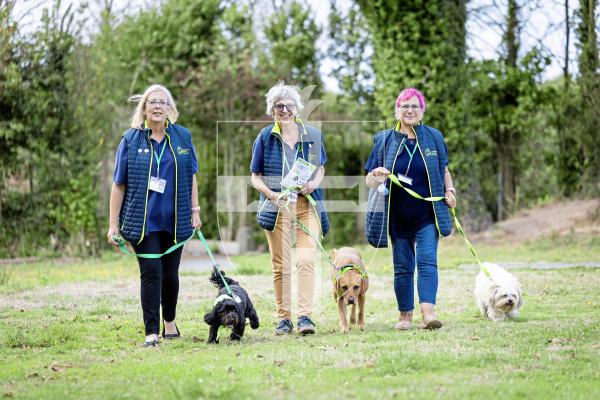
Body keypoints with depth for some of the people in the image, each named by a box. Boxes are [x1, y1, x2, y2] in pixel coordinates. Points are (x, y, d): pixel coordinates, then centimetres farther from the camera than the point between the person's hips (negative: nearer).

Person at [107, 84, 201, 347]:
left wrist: (195, 211, 10)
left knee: (170, 274, 11)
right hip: (143, 221, -3)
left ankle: (170, 322, 32)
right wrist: (113, 224, -3)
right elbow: (119, 184, 0)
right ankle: (151, 333, -8)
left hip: (174, 220, 3)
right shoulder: (131, 140, -1)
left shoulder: (182, 137, 6)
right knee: (151, 273, -10)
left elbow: (191, 177, 14)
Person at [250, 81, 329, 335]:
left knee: (306, 260, -13)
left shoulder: (312, 136, 7)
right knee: (281, 265, 2)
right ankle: (284, 318, 9)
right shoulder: (265, 138, 3)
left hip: (307, 205, 0)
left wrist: (315, 183, -4)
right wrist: (271, 194, -12)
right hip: (277, 207, 0)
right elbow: (255, 177, 6)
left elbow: (321, 168, 19)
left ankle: (305, 316, -13)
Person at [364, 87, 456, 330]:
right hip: (398, 217, 0)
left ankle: (428, 312, -24)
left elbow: (443, 169, 19)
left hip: (427, 215, 0)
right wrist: (376, 177, -23)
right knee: (403, 267, 6)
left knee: (427, 262, -14)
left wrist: (450, 190, 1)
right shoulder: (385, 141, 2)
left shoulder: (433, 137, 5)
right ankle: (405, 315, 16)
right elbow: (369, 180, 1)